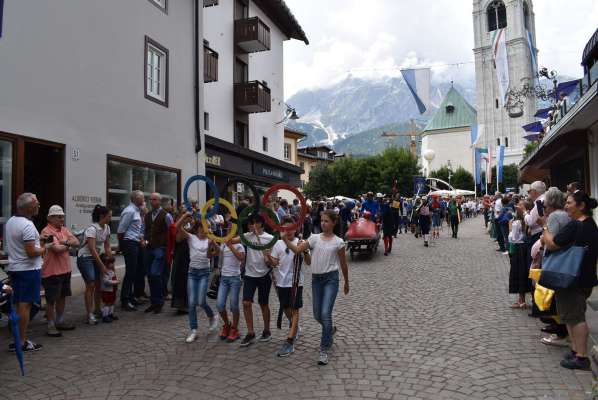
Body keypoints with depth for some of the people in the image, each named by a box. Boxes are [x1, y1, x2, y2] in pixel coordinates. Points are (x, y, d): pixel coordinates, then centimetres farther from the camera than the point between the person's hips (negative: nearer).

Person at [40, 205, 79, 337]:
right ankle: (51, 326, 13)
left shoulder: (64, 229, 9)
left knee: (62, 297, 19)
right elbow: (57, 249, -25)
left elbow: (76, 242, 0)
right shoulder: (47, 232, -15)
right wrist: (68, 244, -7)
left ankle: (60, 322, 33)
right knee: (51, 300, 2)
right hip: (52, 272, -8)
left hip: (65, 270, 8)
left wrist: (65, 242, -17)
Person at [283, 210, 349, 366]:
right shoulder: (314, 238, 3)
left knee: (325, 314, -13)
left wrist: (346, 283, 11)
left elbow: (343, 264, 4)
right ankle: (330, 330, 47)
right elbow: (297, 249, -10)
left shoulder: (338, 242, -4)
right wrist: (285, 239, -26)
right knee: (317, 315, 13)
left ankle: (324, 350, 0)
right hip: (316, 278, 4)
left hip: (331, 278, -4)